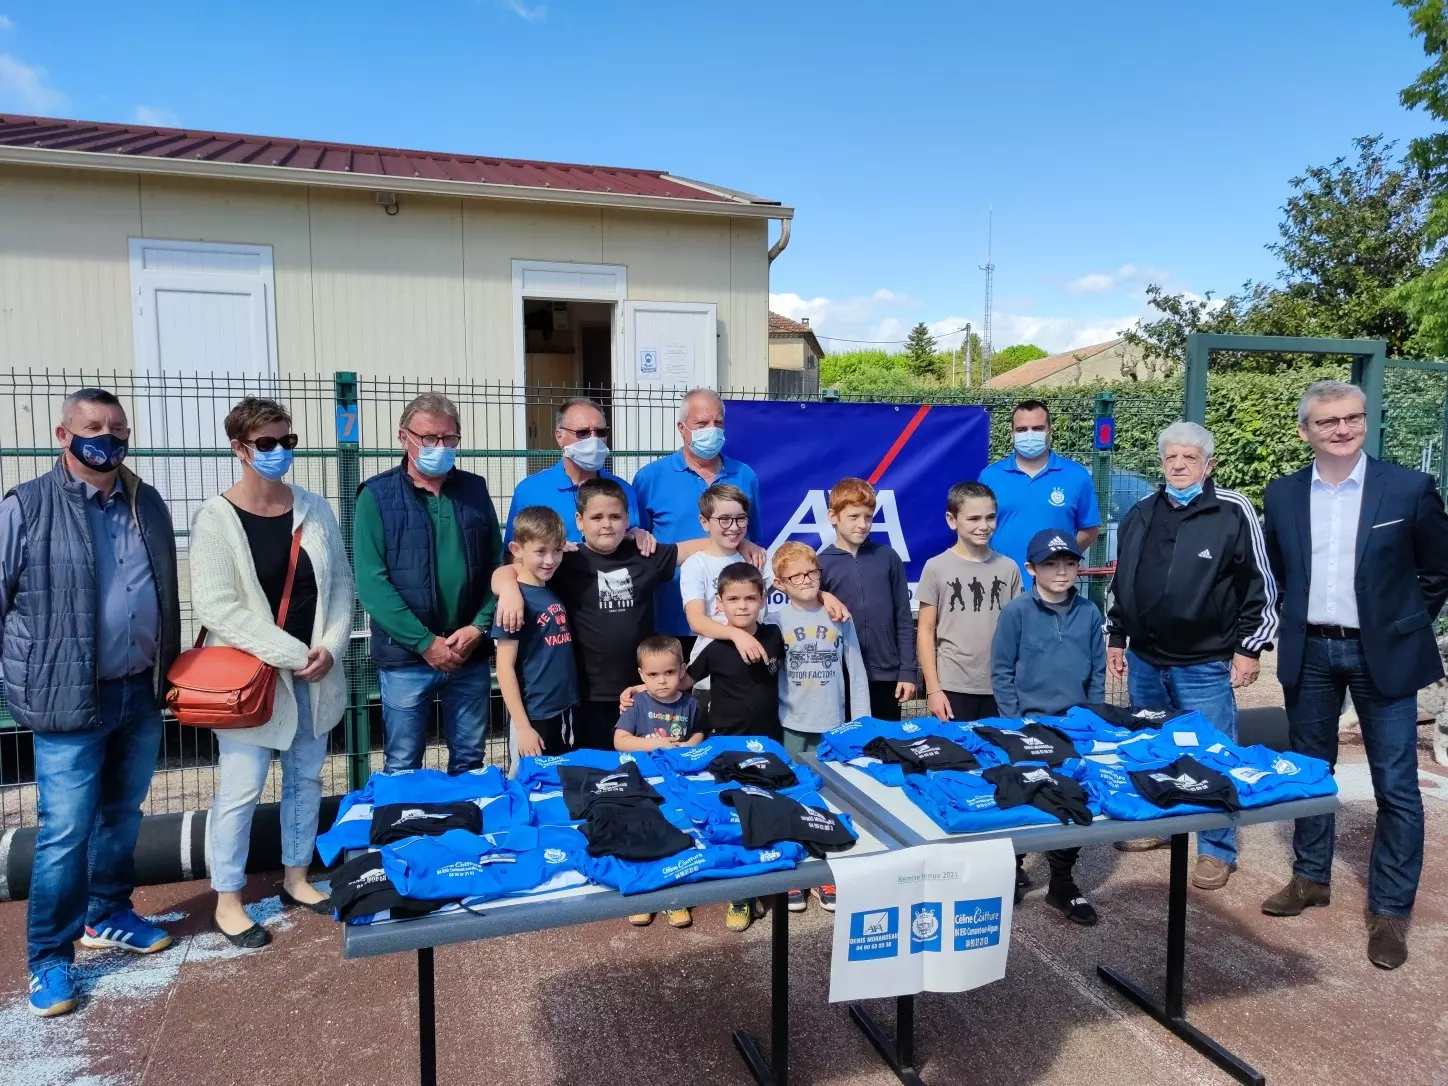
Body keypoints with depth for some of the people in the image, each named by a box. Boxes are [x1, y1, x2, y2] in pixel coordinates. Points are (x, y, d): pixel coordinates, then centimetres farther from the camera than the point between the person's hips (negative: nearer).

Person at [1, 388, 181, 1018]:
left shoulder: (147, 504, 8)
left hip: (141, 693, 5)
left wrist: (168, 670, 16)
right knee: (65, 832, 0)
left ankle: (109, 915, 36)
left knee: (122, 817, 18)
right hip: (70, 699, -5)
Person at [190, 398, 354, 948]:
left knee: (306, 778, 15)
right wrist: (291, 654, -19)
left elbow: (341, 583, 6)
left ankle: (296, 879, 33)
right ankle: (227, 902, 20)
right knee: (241, 789, 2)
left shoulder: (315, 509, 5)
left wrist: (330, 646, -9)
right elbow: (214, 607, -17)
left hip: (314, 673, 5)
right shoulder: (216, 518, -10)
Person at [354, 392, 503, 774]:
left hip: (471, 655, 3)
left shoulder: (475, 490, 7)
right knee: (403, 767, 8)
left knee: (469, 761, 15)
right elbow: (371, 582, -11)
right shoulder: (377, 496, -4)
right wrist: (425, 642, -15)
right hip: (405, 657, -3)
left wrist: (479, 627, -8)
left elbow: (498, 565, 6)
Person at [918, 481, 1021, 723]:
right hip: (952, 687, -2)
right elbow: (926, 631, -2)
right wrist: (933, 689, -6)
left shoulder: (1009, 568, 4)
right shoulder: (936, 568, -4)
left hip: (1000, 687, 2)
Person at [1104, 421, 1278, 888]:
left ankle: (1217, 851, 18)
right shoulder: (1140, 513, 8)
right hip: (1144, 660, 5)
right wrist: (1116, 638, 15)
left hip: (1204, 665, -5)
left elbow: (1261, 586, -5)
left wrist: (1249, 648, -7)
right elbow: (1121, 582, 15)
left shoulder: (1233, 512, -7)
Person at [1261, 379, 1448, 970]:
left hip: (1382, 654, -3)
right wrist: (1302, 622, 11)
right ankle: (1311, 878, 30)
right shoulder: (1282, 495, 0)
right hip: (1309, 653, 3)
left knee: (1396, 787, 3)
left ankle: (1389, 909, 15)